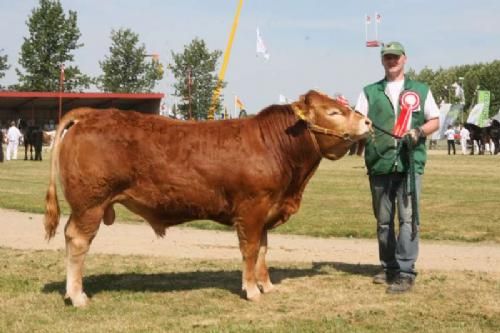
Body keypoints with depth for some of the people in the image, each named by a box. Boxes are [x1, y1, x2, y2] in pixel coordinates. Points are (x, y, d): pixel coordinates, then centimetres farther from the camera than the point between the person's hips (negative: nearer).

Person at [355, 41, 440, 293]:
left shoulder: (420, 90, 11)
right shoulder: (370, 92, 13)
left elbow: (435, 121, 13)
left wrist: (419, 132, -7)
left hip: (411, 162, -2)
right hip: (379, 164, 2)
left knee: (408, 218, -10)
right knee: (383, 220, 10)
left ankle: (405, 273, -9)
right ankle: (388, 267, 23)